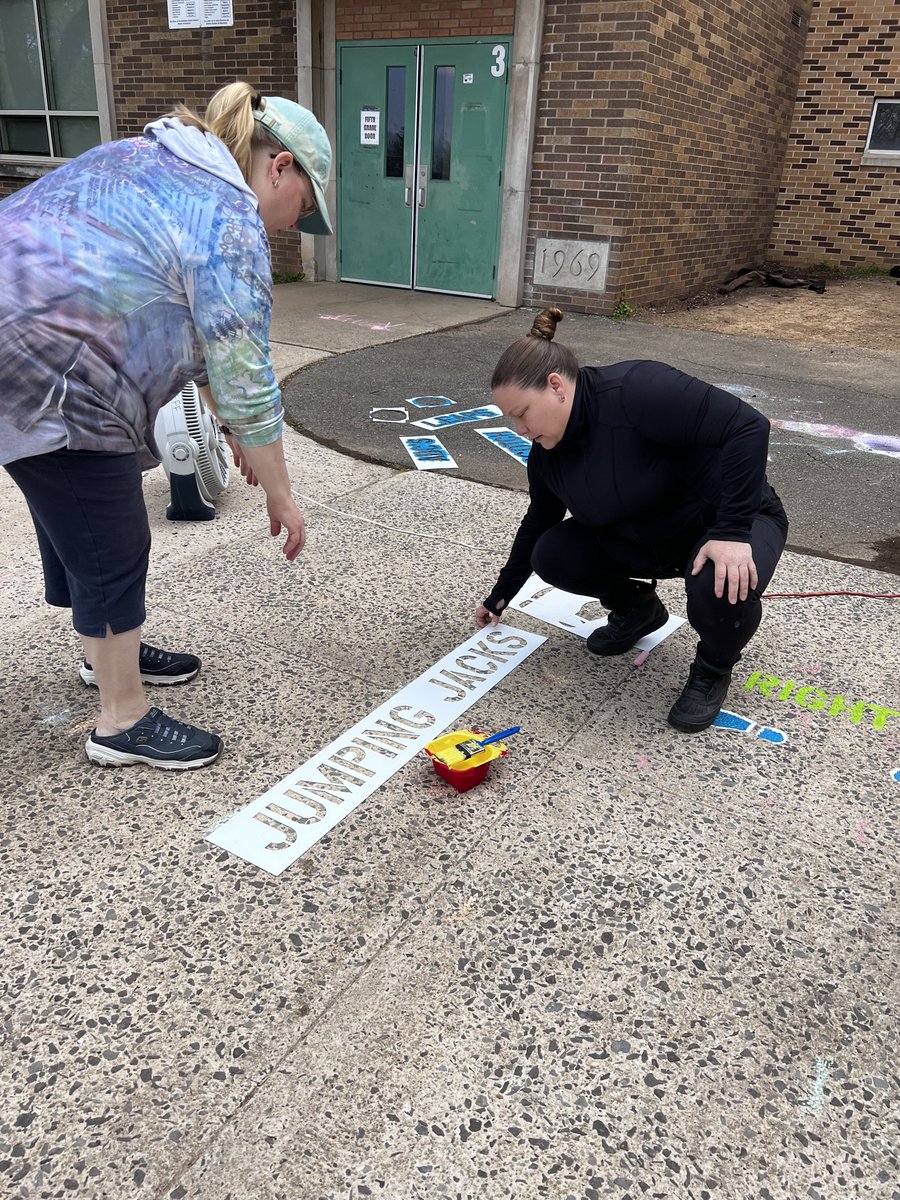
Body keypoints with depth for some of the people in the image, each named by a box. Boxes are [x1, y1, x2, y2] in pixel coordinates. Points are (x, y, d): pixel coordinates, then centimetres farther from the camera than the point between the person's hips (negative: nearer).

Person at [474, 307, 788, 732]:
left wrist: (732, 531, -38)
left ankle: (714, 665, -3)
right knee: (550, 555, -9)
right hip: (643, 539, 7)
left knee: (720, 589, -38)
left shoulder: (635, 390, -31)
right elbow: (538, 523, 9)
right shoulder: (547, 451, -6)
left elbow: (747, 425, -34)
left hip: (730, 523, -6)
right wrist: (500, 597, 15)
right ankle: (637, 607, 18)